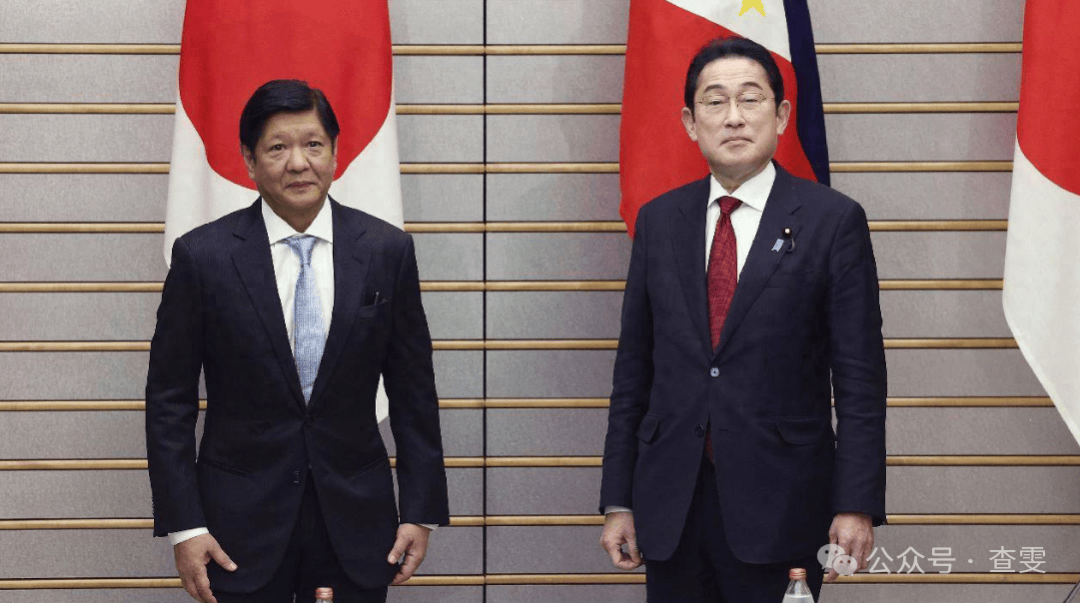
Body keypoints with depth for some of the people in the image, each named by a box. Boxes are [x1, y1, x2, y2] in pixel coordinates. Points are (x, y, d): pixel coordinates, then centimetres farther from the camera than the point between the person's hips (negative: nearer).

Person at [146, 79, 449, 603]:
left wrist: (421, 513, 2)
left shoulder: (387, 251, 1)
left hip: (356, 517, 1)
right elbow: (169, 401, -1)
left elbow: (413, 393, 5)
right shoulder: (203, 256, -4)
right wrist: (183, 526, -6)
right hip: (242, 526, -1)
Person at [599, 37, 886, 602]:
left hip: (778, 502, -3)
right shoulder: (658, 221, 9)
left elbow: (860, 379, -4)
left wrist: (857, 506, -10)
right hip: (670, 506, 3)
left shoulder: (833, 220, -1)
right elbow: (633, 369, 11)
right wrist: (618, 501, 7)